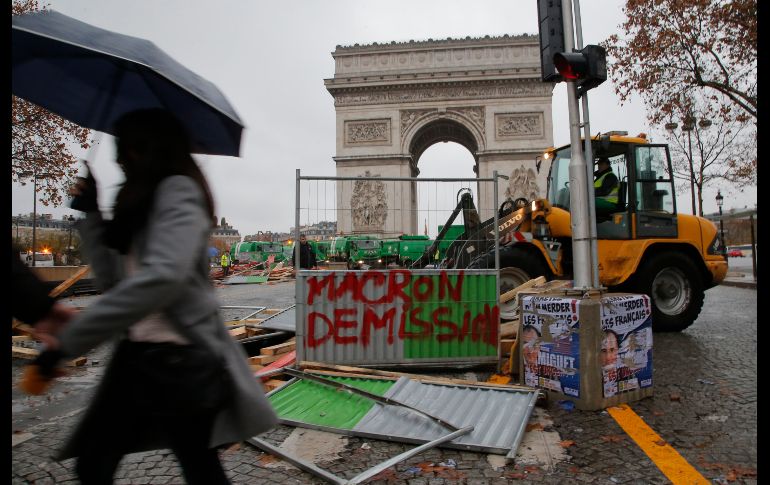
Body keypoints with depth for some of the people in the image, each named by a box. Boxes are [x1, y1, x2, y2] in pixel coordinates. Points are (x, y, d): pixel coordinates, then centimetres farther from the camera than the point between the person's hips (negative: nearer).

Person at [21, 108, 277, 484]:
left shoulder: (178, 190, -12)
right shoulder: (135, 205, 17)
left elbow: (164, 275, -29)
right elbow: (113, 280, 14)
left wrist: (70, 339, -25)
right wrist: (90, 214, 7)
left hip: (180, 357, -8)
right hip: (136, 353, 9)